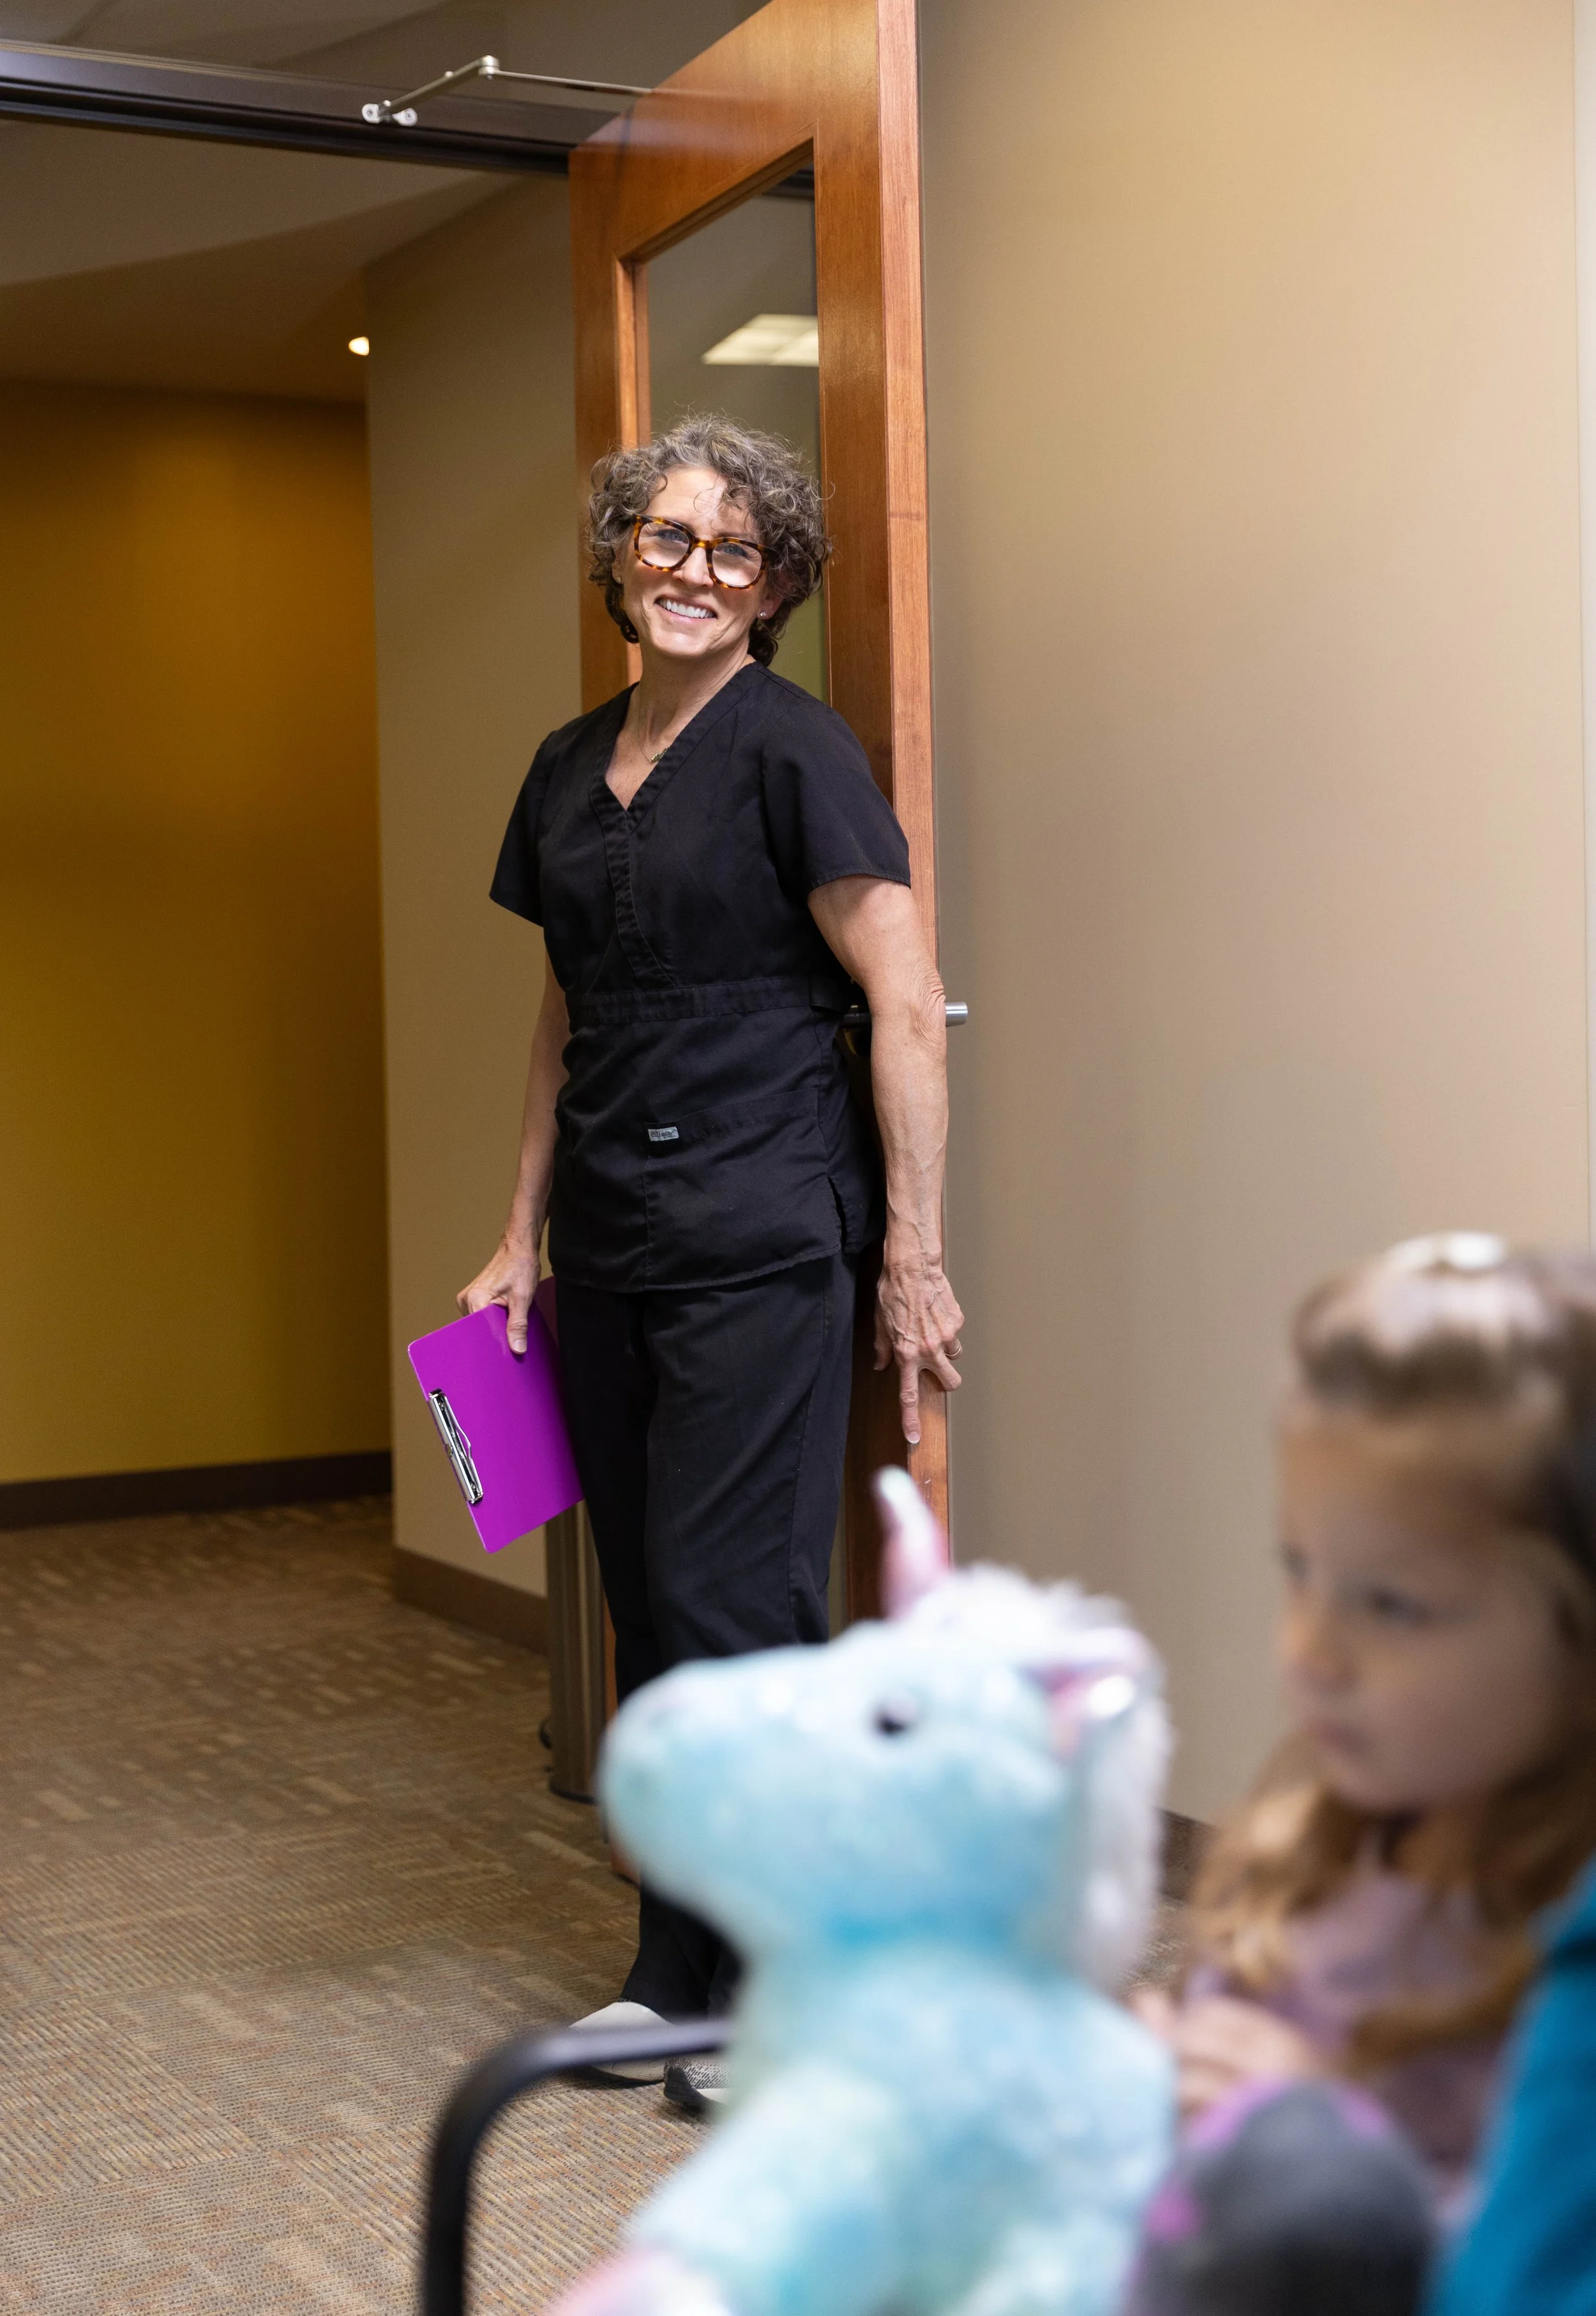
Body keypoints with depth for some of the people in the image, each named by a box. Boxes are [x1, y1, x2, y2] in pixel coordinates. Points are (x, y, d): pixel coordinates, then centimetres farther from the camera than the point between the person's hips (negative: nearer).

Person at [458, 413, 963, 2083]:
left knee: (728, 1599, -7)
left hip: (761, 1244, -7)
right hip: (610, 1250, 7)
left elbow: (905, 1006, -10)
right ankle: (677, 1971, 22)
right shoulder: (570, 770, 14)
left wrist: (912, 1258, -12)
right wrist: (520, 1239, 17)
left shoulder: (789, 749, -7)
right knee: (646, 1604, 10)